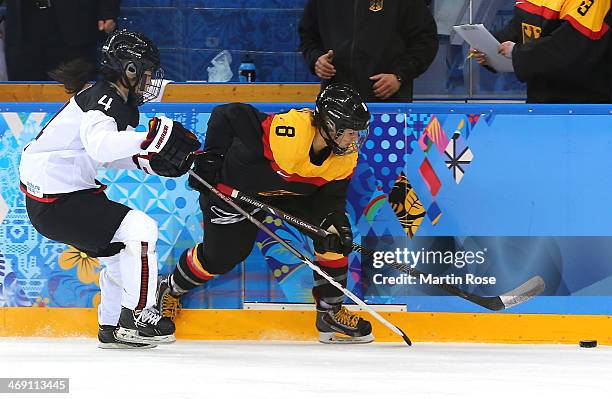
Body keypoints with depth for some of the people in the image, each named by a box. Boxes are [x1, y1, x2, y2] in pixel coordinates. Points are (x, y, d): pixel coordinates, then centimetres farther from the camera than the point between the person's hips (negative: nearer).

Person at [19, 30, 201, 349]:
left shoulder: (116, 101, 15)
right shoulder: (103, 99, -17)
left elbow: (109, 155, 21)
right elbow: (99, 145, -36)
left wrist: (150, 161, 7)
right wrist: (148, 139, -44)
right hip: (55, 202, -11)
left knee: (120, 249, 20)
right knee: (140, 230, -15)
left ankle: (112, 328, 28)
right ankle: (137, 317, -8)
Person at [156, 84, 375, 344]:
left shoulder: (345, 158, -18)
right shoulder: (287, 132, -39)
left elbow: (331, 196, -8)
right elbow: (226, 115, -30)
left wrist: (334, 220, -30)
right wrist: (210, 158, -25)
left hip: (291, 193, 6)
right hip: (233, 186, -6)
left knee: (335, 236, -10)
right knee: (220, 256, -1)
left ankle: (331, 312, 4)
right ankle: (169, 290, 29)